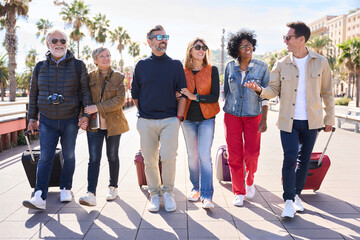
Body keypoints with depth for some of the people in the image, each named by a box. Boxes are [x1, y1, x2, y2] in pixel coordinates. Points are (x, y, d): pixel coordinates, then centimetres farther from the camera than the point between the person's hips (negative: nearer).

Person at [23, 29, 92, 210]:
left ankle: (65, 189, 26)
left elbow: (85, 91, 0)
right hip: (47, 121, 1)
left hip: (70, 121, -1)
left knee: (69, 156, 10)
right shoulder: (40, 67, 7)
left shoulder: (78, 66, 0)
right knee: (45, 158, -4)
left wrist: (86, 114, -9)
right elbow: (33, 94, 13)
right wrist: (32, 118, 11)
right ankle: (40, 197, -6)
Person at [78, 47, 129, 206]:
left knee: (112, 157, 11)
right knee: (94, 158, -5)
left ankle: (113, 188, 28)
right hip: (94, 125, 1)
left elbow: (120, 100, -11)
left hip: (113, 124, -1)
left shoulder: (118, 77, -1)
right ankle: (91, 194, -8)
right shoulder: (90, 77, 4)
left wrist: (98, 107, -19)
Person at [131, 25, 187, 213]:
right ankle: (154, 193, 21)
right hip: (146, 121, 1)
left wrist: (179, 116, -2)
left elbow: (182, 93, 6)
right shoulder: (141, 65, 8)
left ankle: (167, 191, 12)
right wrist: (142, 113, 11)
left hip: (170, 120, -1)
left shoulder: (176, 65, 7)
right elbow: (135, 93, 15)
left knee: (169, 158, -10)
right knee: (149, 161, 4)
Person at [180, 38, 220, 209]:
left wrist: (195, 97, -18)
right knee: (192, 155, 9)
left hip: (206, 118, -2)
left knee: (204, 155, -9)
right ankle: (196, 189, 24)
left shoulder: (212, 70, 0)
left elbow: (215, 96, -7)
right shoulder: (183, 72, 4)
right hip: (188, 119, 2)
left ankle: (206, 195, -5)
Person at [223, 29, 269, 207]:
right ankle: (239, 192, 15)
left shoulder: (262, 67, -3)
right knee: (234, 155, 0)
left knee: (251, 153, -7)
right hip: (232, 115, 2)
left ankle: (250, 182, 24)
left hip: (253, 115, -1)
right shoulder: (230, 67, 2)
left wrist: (264, 120, -6)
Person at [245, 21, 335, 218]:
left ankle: (296, 194, 29)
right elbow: (274, 89, 2)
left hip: (311, 120, 1)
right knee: (290, 159, -6)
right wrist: (260, 90, -20)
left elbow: (327, 92, 7)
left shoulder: (320, 62, 1)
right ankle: (289, 200, 6)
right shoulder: (282, 65, 1)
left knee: (304, 160, 11)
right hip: (289, 120, -1)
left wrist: (329, 117, 8)